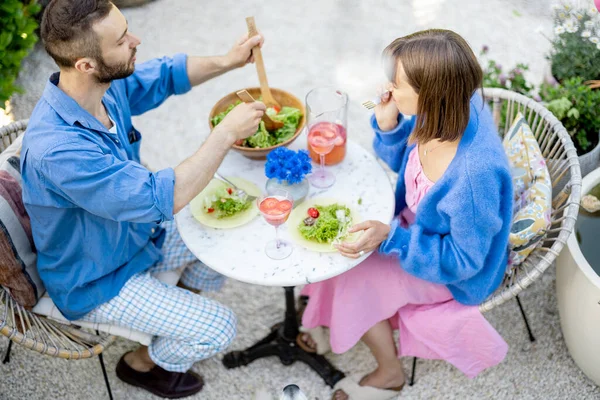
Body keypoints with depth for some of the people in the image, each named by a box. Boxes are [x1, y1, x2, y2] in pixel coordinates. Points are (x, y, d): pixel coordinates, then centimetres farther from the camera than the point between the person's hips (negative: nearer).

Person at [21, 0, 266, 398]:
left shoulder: (107, 83, -16)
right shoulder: (57, 150, -41)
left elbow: (165, 75, 4)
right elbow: (164, 198, -40)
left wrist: (226, 62, -13)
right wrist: (227, 132, -33)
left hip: (136, 231, 8)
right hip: (97, 280, -7)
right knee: (219, 327, -8)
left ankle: (183, 303, 38)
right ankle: (142, 362, 23)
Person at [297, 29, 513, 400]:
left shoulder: (475, 174, -41)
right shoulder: (445, 111, -20)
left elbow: (461, 260, -26)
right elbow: (404, 163, 1)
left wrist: (391, 239, -34)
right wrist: (388, 126, -19)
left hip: (450, 265, -7)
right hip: (417, 221, 7)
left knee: (353, 279, -7)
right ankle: (334, 321, 31)